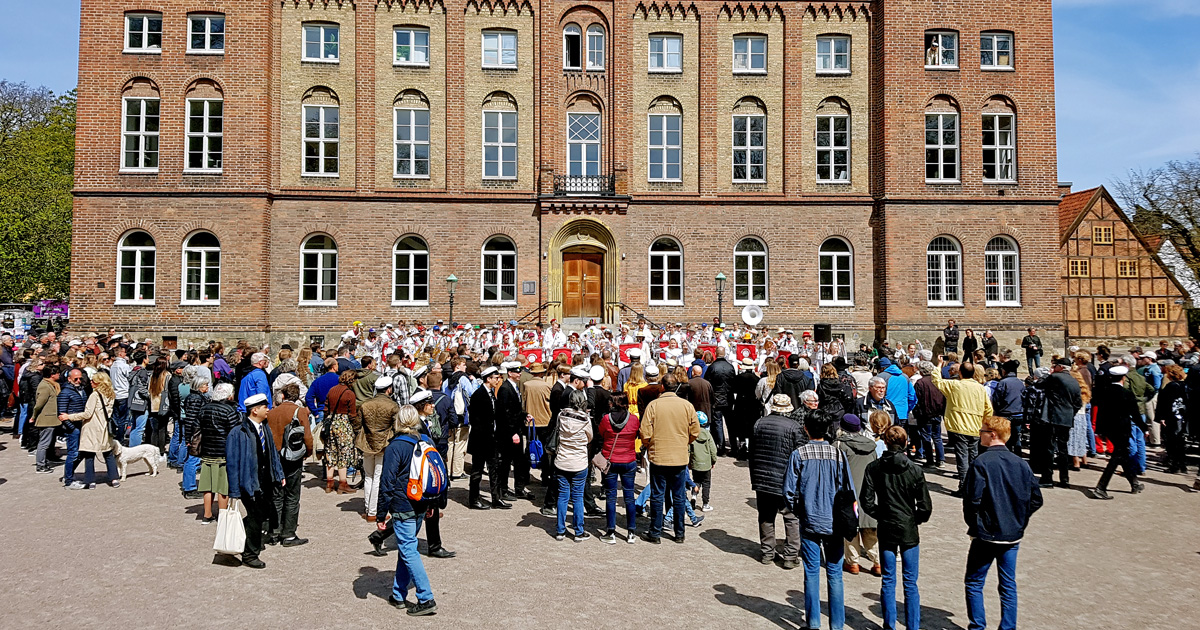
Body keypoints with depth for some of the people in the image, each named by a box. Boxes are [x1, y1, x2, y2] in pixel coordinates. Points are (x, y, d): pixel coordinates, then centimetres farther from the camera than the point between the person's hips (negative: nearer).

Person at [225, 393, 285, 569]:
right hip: (251, 483, -8)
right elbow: (232, 464, -16)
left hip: (266, 481, 8)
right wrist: (235, 491, -16)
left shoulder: (265, 427, 7)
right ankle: (250, 555, 18)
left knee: (267, 513, 14)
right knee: (256, 518, 1)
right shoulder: (238, 433, -17)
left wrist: (279, 474, 17)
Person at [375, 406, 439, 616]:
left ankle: (426, 600, -5)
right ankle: (398, 595, 26)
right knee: (405, 548, 17)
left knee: (408, 551, -2)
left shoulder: (394, 448, -14)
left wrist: (381, 514, -7)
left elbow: (387, 483, -14)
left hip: (402, 508, -7)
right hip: (420, 507, 7)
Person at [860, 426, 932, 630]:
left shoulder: (873, 468, -5)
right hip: (909, 531, -1)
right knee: (910, 583, 8)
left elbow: (866, 501, -5)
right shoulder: (914, 470, -9)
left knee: (888, 581, 11)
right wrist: (915, 520, 9)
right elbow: (925, 506, -8)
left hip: (886, 530, 1)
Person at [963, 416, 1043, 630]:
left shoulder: (981, 463, -15)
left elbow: (973, 499, -18)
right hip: (1013, 536, 5)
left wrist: (972, 523, -2)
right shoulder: (1021, 464, 2)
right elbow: (1036, 499, 6)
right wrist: (1018, 520, 14)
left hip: (986, 534, -5)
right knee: (1008, 585, 14)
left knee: (974, 582, 8)